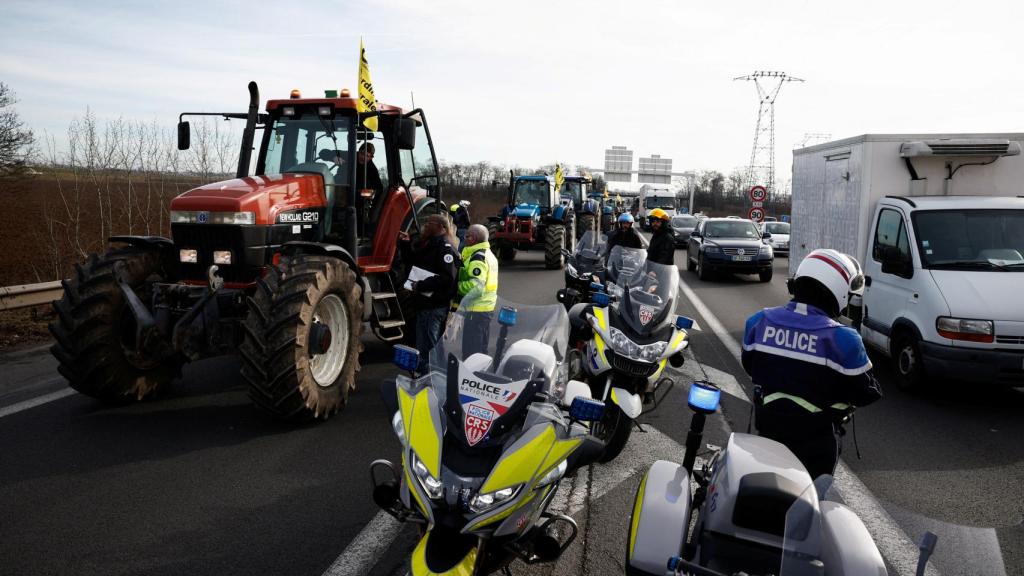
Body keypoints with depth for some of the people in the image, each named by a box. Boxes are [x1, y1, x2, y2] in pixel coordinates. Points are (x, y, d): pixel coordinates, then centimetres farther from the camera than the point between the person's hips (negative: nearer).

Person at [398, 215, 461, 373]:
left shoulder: (445, 248, -16)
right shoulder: (427, 244, 15)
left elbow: (447, 278, -27)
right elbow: (411, 260, 24)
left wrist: (421, 285, -24)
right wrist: (405, 244, 9)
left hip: (434, 306, -10)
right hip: (426, 303, 10)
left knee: (426, 349, -5)